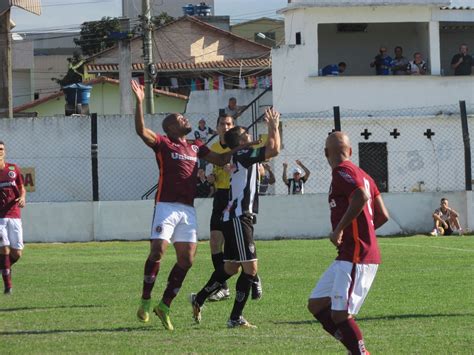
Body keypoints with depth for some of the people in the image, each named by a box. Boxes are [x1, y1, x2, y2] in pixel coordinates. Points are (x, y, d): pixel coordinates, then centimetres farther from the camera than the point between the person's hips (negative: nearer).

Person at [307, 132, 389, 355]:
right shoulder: (362, 175, 18)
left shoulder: (341, 171, -9)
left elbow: (361, 196, -28)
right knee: (316, 305, 11)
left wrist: (339, 229, -22)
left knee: (339, 314, -14)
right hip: (347, 258, 10)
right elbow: (382, 215, 18)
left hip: (355, 257, -10)